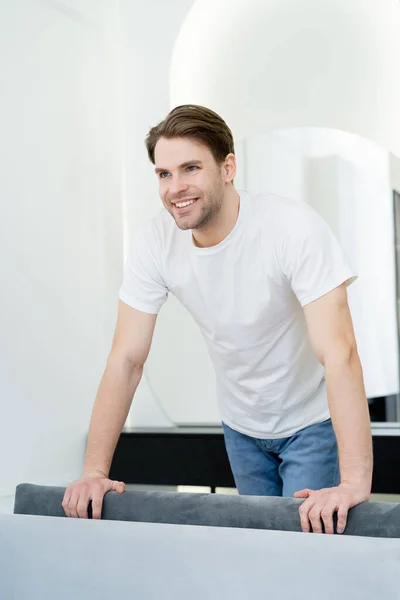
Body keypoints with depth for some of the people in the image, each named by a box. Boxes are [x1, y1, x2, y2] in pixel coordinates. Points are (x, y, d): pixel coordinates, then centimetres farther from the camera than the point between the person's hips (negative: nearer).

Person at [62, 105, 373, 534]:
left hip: (313, 421, -4)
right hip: (241, 425, 4)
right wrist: (94, 473, -18)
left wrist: (354, 483, -42)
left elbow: (338, 353, -35)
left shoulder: (295, 228, -28)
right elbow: (127, 358, -13)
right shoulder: (155, 242, -16)